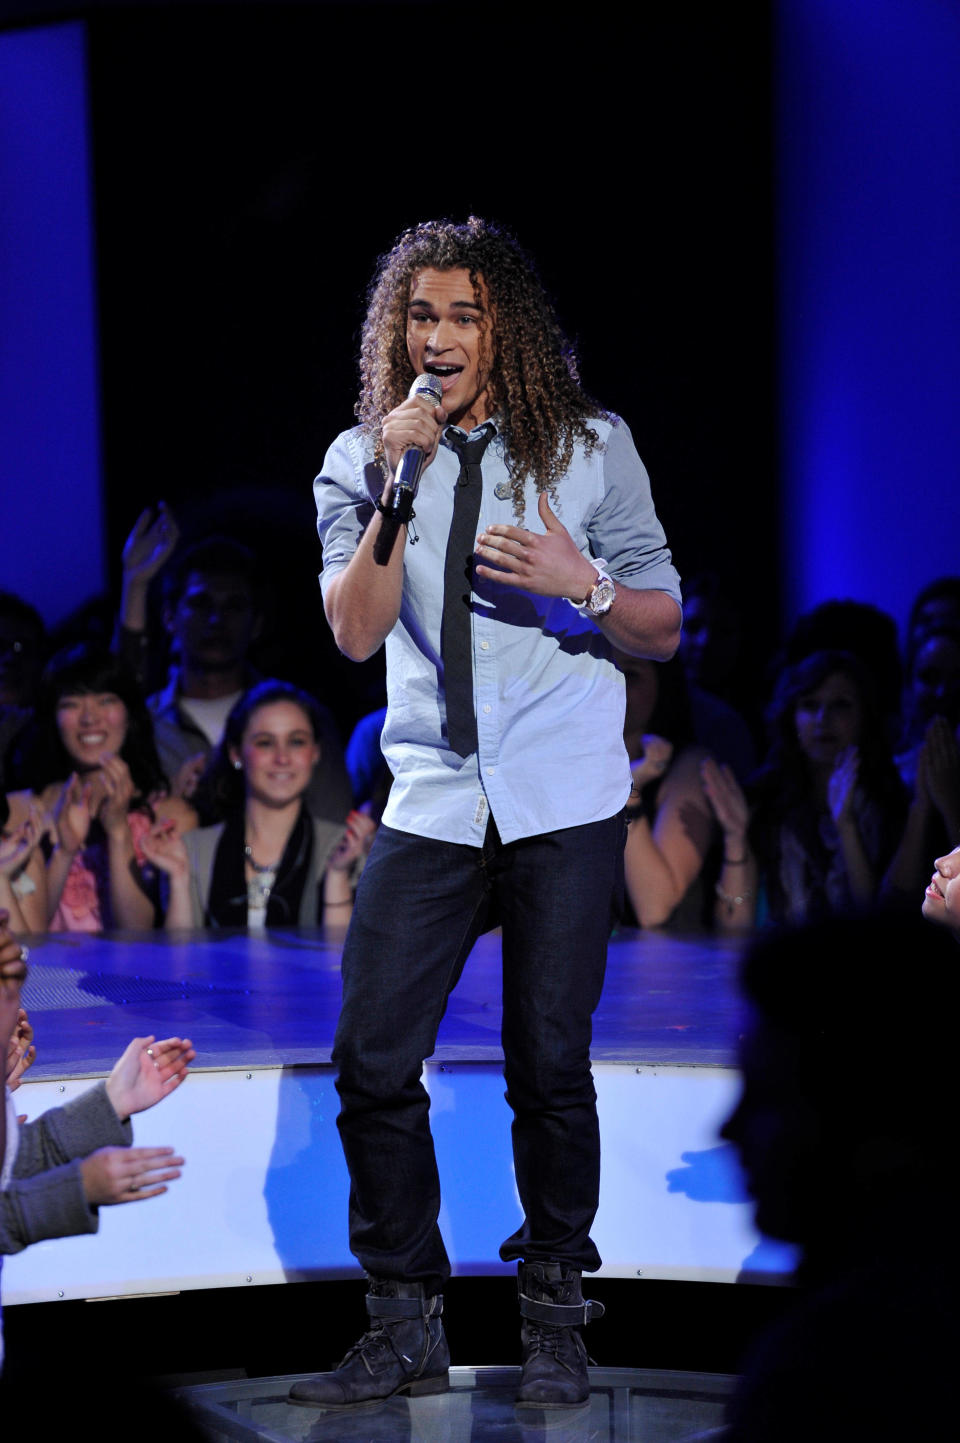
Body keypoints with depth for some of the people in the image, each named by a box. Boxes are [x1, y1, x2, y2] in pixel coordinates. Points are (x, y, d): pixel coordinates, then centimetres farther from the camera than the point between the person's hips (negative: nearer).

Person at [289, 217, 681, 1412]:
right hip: (431, 801, 2)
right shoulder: (361, 460, 7)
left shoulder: (591, 447, 3)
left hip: (566, 805, -2)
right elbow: (354, 629, -4)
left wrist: (580, 585, -14)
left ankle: (554, 1319, 15)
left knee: (548, 1065, -1)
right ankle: (406, 1331, 9)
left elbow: (663, 628, 6)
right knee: (373, 1061, -4)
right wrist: (397, 484, -12)